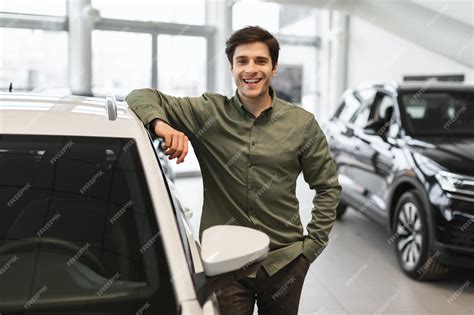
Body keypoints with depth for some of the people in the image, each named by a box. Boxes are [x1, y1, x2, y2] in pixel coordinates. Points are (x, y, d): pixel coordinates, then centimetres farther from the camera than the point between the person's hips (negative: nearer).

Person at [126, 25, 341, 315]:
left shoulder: (302, 123, -1)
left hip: (284, 261, 2)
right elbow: (142, 97, -3)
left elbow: (328, 187, 7)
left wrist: (313, 245, 1)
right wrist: (160, 124, -24)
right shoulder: (208, 113, -5)